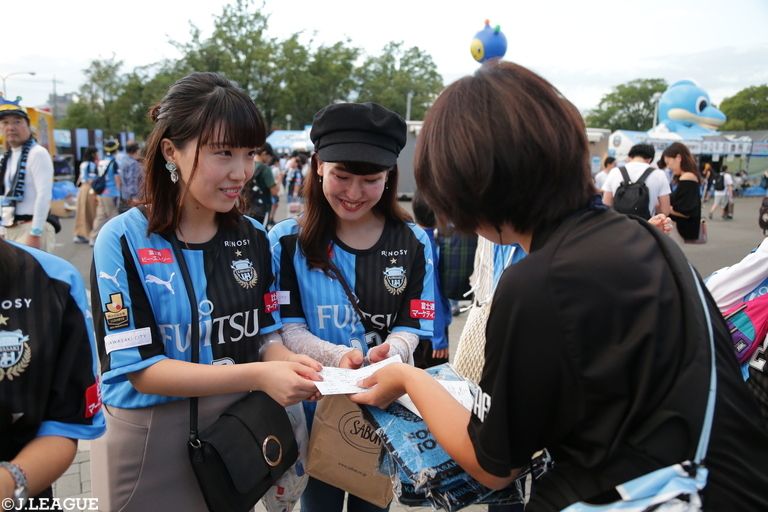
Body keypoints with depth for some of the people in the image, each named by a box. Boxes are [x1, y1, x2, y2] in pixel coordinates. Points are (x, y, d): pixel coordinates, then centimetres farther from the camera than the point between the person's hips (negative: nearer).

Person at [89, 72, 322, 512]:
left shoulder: (254, 237, -1)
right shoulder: (123, 241, -15)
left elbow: (267, 332, 4)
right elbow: (141, 369, -18)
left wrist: (287, 361, -19)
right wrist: (258, 376, -28)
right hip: (151, 441, -4)